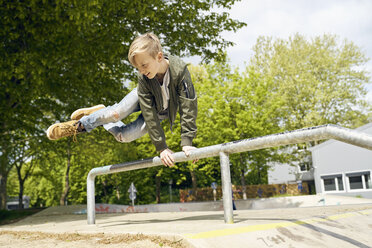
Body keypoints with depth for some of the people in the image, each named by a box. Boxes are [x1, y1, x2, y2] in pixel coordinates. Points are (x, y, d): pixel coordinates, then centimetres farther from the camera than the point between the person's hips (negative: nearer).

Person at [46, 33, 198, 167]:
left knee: (124, 136, -13)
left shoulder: (179, 70, -38)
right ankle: (79, 125, 0)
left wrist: (186, 142, -41)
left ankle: (102, 120, 15)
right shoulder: (143, 78, -32)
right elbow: (149, 113, -31)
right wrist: (161, 147, -34)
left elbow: (188, 107, -36)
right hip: (145, 99, 0)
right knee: (116, 113, -27)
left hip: (163, 111, 0)